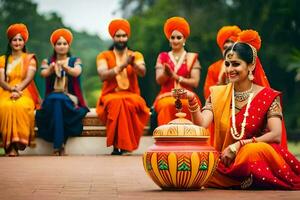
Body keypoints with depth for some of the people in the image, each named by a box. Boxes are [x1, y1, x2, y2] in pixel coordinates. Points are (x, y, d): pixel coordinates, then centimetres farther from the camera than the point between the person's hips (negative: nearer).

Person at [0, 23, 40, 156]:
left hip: (24, 93, -1)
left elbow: (29, 78, -1)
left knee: (21, 106, -39)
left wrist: (18, 90, -19)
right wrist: (12, 89, -15)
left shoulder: (30, 59, 15)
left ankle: (18, 140, -39)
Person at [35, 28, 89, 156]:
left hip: (70, 99, -1)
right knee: (54, 99, -35)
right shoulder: (47, 61, 15)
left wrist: (64, 66, -33)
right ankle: (59, 145, -36)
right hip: (52, 99, 1)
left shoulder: (75, 61, 13)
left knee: (59, 100, -35)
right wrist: (51, 68, -32)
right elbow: (43, 73, -8)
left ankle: (58, 145, -33)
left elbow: (76, 72, -11)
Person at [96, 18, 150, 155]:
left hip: (131, 95, 1)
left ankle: (121, 145, -31)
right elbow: (103, 76, -10)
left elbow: (142, 72, -9)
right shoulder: (104, 56, 9)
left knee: (129, 103, -36)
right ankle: (118, 145, -35)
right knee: (117, 102, -37)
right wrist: (122, 66, -21)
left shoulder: (136, 55, 12)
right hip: (110, 96, -1)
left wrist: (133, 64, -31)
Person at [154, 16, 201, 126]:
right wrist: (166, 73, -16)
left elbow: (195, 82, 3)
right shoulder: (163, 57, 17)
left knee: (183, 105, -37)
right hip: (166, 96, 1)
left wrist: (176, 77, -8)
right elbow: (159, 80, 6)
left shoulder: (192, 58, 13)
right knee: (168, 106, -35)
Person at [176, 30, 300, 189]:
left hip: (256, 157, -4)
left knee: (252, 151, -38)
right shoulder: (218, 94, 7)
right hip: (225, 162, 4)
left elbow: (276, 135, -13)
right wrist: (192, 101, -25)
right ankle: (246, 181, -8)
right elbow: (202, 124, -7)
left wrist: (239, 145, -20)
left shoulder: (268, 96, -2)